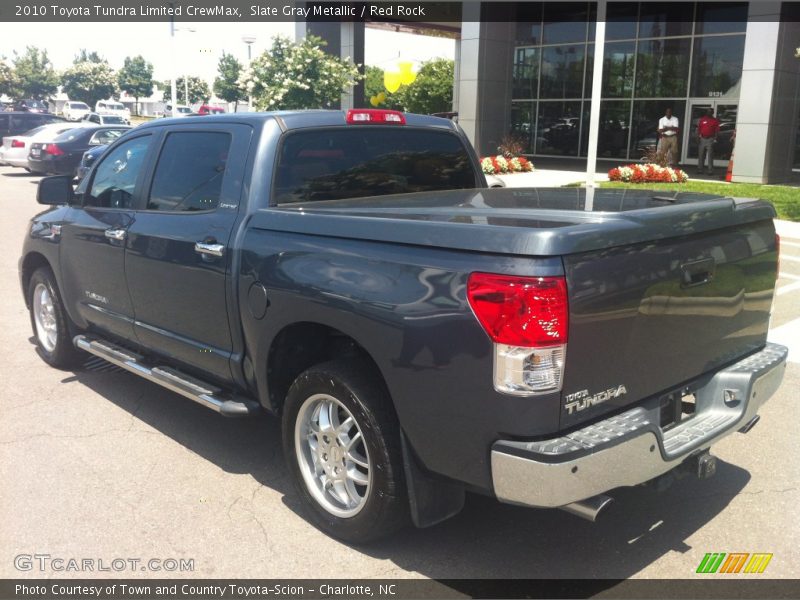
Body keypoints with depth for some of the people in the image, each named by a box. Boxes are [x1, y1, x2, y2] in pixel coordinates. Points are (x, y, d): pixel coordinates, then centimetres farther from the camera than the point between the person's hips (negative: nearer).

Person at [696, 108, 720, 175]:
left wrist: (715, 139, -10)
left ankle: (710, 170, -5)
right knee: (701, 155, 6)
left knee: (710, 156, -5)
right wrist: (698, 138, 3)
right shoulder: (702, 119, 9)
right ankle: (699, 169, 12)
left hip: (710, 139, -3)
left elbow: (716, 131, 0)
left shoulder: (715, 120, 3)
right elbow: (698, 129, 10)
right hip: (702, 139, 3)